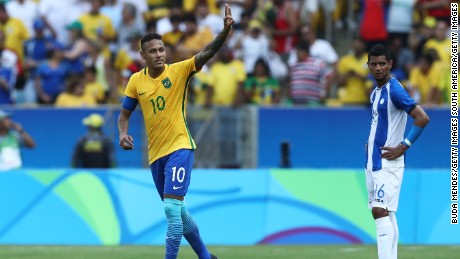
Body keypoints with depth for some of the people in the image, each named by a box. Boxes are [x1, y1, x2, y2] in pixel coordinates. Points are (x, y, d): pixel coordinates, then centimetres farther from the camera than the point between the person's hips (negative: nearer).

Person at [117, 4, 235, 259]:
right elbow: (124, 114, 11)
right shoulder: (136, 81, 3)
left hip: (179, 148, -6)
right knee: (176, 211, 16)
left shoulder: (179, 71, -8)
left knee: (172, 207, -19)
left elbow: (207, 53, -22)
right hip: (155, 154, 6)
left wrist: (225, 31, -38)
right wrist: (123, 134, -11)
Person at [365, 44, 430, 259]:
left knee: (381, 212, -17)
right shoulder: (376, 92, 14)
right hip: (373, 162, 9)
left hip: (387, 163, -9)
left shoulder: (394, 90, -13)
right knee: (386, 215, 9)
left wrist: (403, 147, -18)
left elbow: (422, 118, -19)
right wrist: (371, 142, 14)